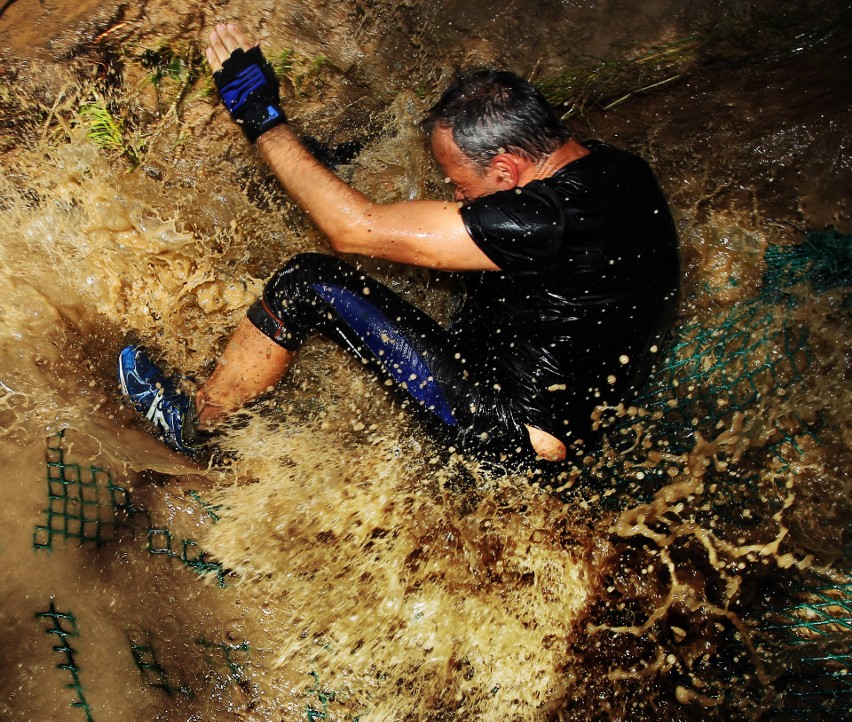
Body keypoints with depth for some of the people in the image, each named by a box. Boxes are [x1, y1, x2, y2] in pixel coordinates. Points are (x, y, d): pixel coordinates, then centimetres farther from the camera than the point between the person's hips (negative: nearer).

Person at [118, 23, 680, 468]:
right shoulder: (614, 165, -3)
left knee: (308, 283, -13)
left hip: (507, 432, -10)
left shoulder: (549, 217, -31)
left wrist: (263, 118, -20)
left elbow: (355, 228, -28)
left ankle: (191, 422, 9)